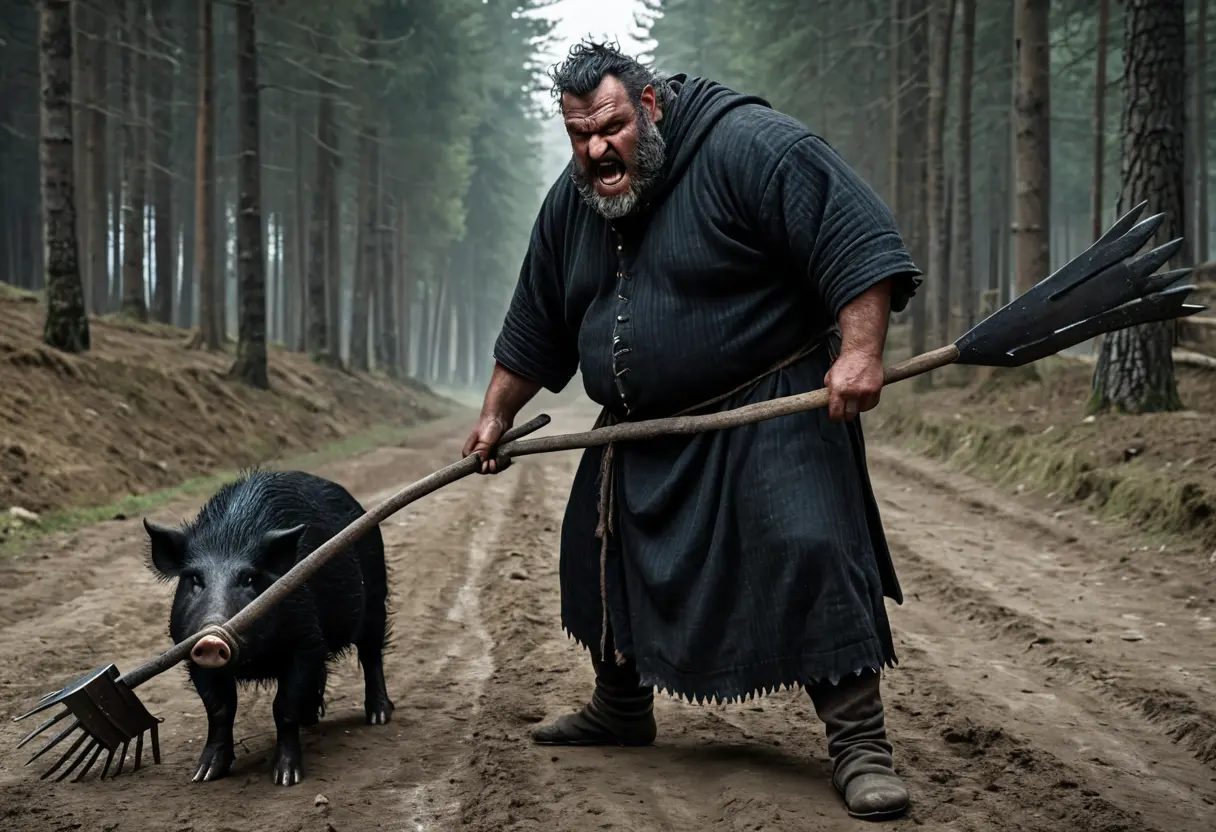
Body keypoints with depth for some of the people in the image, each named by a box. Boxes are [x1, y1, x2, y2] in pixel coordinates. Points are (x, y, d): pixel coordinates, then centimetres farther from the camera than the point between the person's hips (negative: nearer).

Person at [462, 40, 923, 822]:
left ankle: (860, 743, -10)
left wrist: (860, 351, -31)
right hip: (644, 431, 7)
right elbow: (534, 328, 17)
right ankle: (621, 709, 38)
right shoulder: (571, 203, 6)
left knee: (812, 554, -19)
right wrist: (496, 415, 18)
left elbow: (856, 237, -23)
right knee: (606, 557, 16)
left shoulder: (751, 147, -17)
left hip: (772, 413, -7)